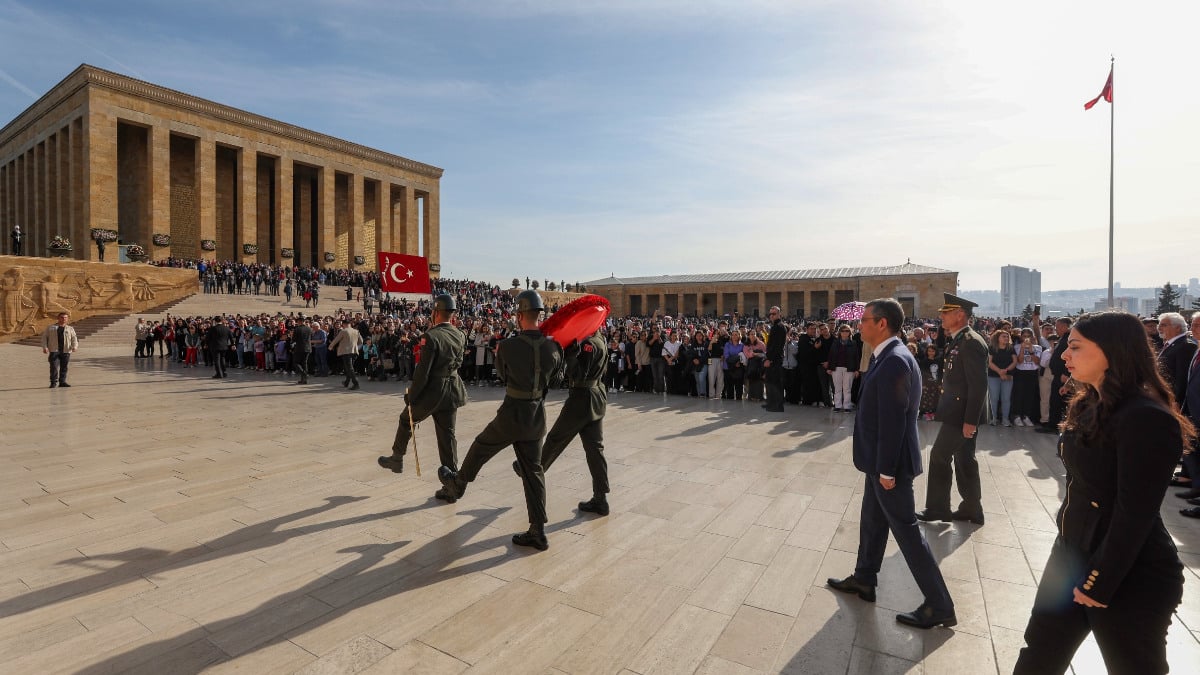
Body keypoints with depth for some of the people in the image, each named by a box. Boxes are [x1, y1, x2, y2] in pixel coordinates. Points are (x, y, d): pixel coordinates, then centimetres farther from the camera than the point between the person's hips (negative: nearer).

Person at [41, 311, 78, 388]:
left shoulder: (70, 329, 15)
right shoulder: (50, 327, 13)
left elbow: (74, 339, 7)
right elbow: (44, 337, 10)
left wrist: (74, 347, -11)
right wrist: (45, 347, -4)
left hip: (66, 351, 1)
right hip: (54, 351, -1)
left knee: (64, 367, 4)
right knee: (54, 367, -8)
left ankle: (62, 382, 11)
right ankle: (54, 382, -2)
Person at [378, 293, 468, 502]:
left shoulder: (431, 336, -18)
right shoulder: (459, 335, 3)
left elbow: (422, 371, -18)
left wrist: (411, 396, -9)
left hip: (432, 391, -5)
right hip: (452, 391, 5)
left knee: (406, 420, 23)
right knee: (448, 437, 9)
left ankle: (397, 459, 40)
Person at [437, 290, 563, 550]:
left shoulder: (508, 346, -17)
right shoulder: (554, 347, -7)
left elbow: (502, 374, 3)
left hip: (511, 416, -4)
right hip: (537, 418, 4)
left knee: (480, 448, 23)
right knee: (533, 470, 11)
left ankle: (457, 484, 50)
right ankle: (538, 532, 15)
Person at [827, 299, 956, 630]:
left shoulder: (895, 360, -24)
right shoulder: (888, 356, 7)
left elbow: (894, 420, -24)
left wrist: (887, 469, -20)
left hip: (890, 462, -10)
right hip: (881, 459, 10)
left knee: (906, 529, 2)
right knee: (872, 520, 21)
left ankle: (940, 606, 16)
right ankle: (864, 579, 37)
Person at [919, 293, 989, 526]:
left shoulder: (971, 342, -19)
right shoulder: (957, 341, 10)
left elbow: (979, 385, -22)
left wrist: (970, 420, -22)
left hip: (962, 413, -10)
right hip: (958, 412, 10)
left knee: (939, 456, -2)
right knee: (964, 460, 16)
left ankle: (937, 508, 11)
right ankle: (971, 509, 27)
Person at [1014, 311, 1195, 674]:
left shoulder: (1145, 419, -22)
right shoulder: (1090, 406, 5)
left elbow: (1136, 514, -22)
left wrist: (1101, 584, -16)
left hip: (1130, 576, -8)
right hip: (1072, 554, 8)